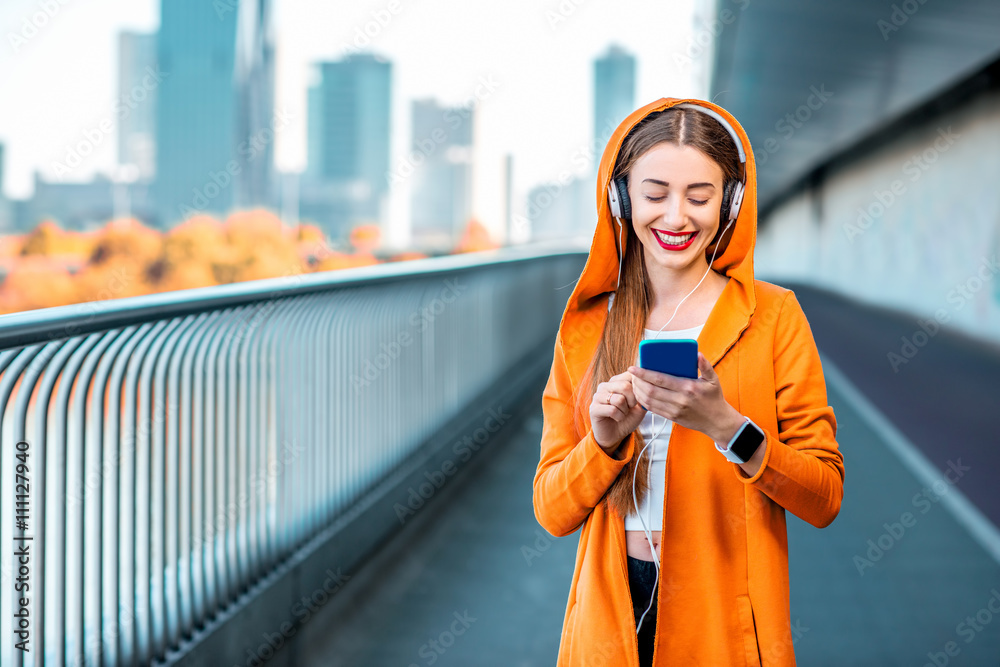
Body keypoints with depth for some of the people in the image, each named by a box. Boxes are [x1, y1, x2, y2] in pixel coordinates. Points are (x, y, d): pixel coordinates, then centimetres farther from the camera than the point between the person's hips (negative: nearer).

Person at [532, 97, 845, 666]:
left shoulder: (774, 315, -4)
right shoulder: (584, 327, 2)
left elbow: (825, 499, -9)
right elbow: (552, 512, 0)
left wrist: (728, 427, -23)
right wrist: (604, 438, -18)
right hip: (609, 619, 2)